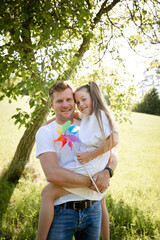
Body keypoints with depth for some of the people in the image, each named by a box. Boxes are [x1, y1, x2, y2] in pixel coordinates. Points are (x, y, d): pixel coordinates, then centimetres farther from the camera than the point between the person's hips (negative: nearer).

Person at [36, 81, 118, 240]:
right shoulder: (45, 132, -4)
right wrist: (91, 182, -16)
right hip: (61, 210, -3)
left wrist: (106, 172, -15)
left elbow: (112, 156, 7)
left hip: (92, 208, 4)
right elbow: (53, 174, -17)